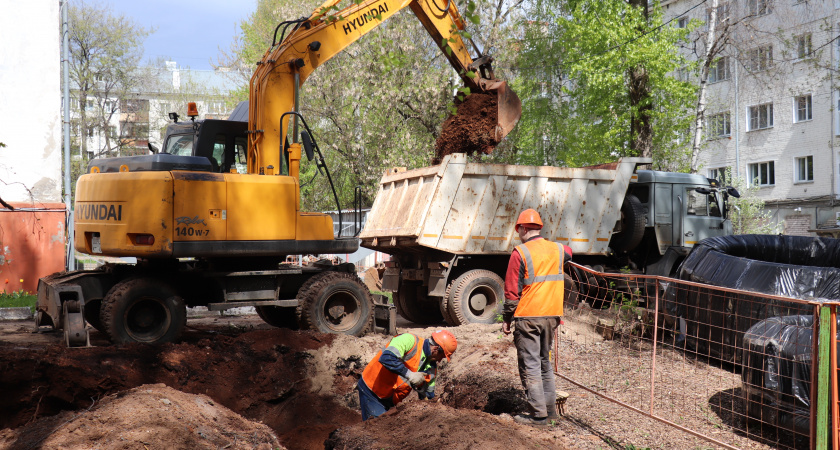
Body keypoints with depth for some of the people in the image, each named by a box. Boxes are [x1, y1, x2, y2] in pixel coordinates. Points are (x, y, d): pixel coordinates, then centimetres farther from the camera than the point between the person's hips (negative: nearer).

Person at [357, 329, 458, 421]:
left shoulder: (432, 368, 4)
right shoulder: (409, 340, -20)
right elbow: (386, 358, -35)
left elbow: (427, 397, 13)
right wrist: (409, 374, -29)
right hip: (371, 389, -8)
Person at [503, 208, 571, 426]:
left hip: (528, 317, -6)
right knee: (545, 362, 19)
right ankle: (550, 408, 22)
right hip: (551, 315, 6)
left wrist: (507, 318, -2)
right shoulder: (557, 249, 5)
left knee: (529, 365, -1)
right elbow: (568, 252, 33)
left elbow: (512, 291, -10)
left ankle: (538, 414, -1)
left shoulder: (520, 253, -11)